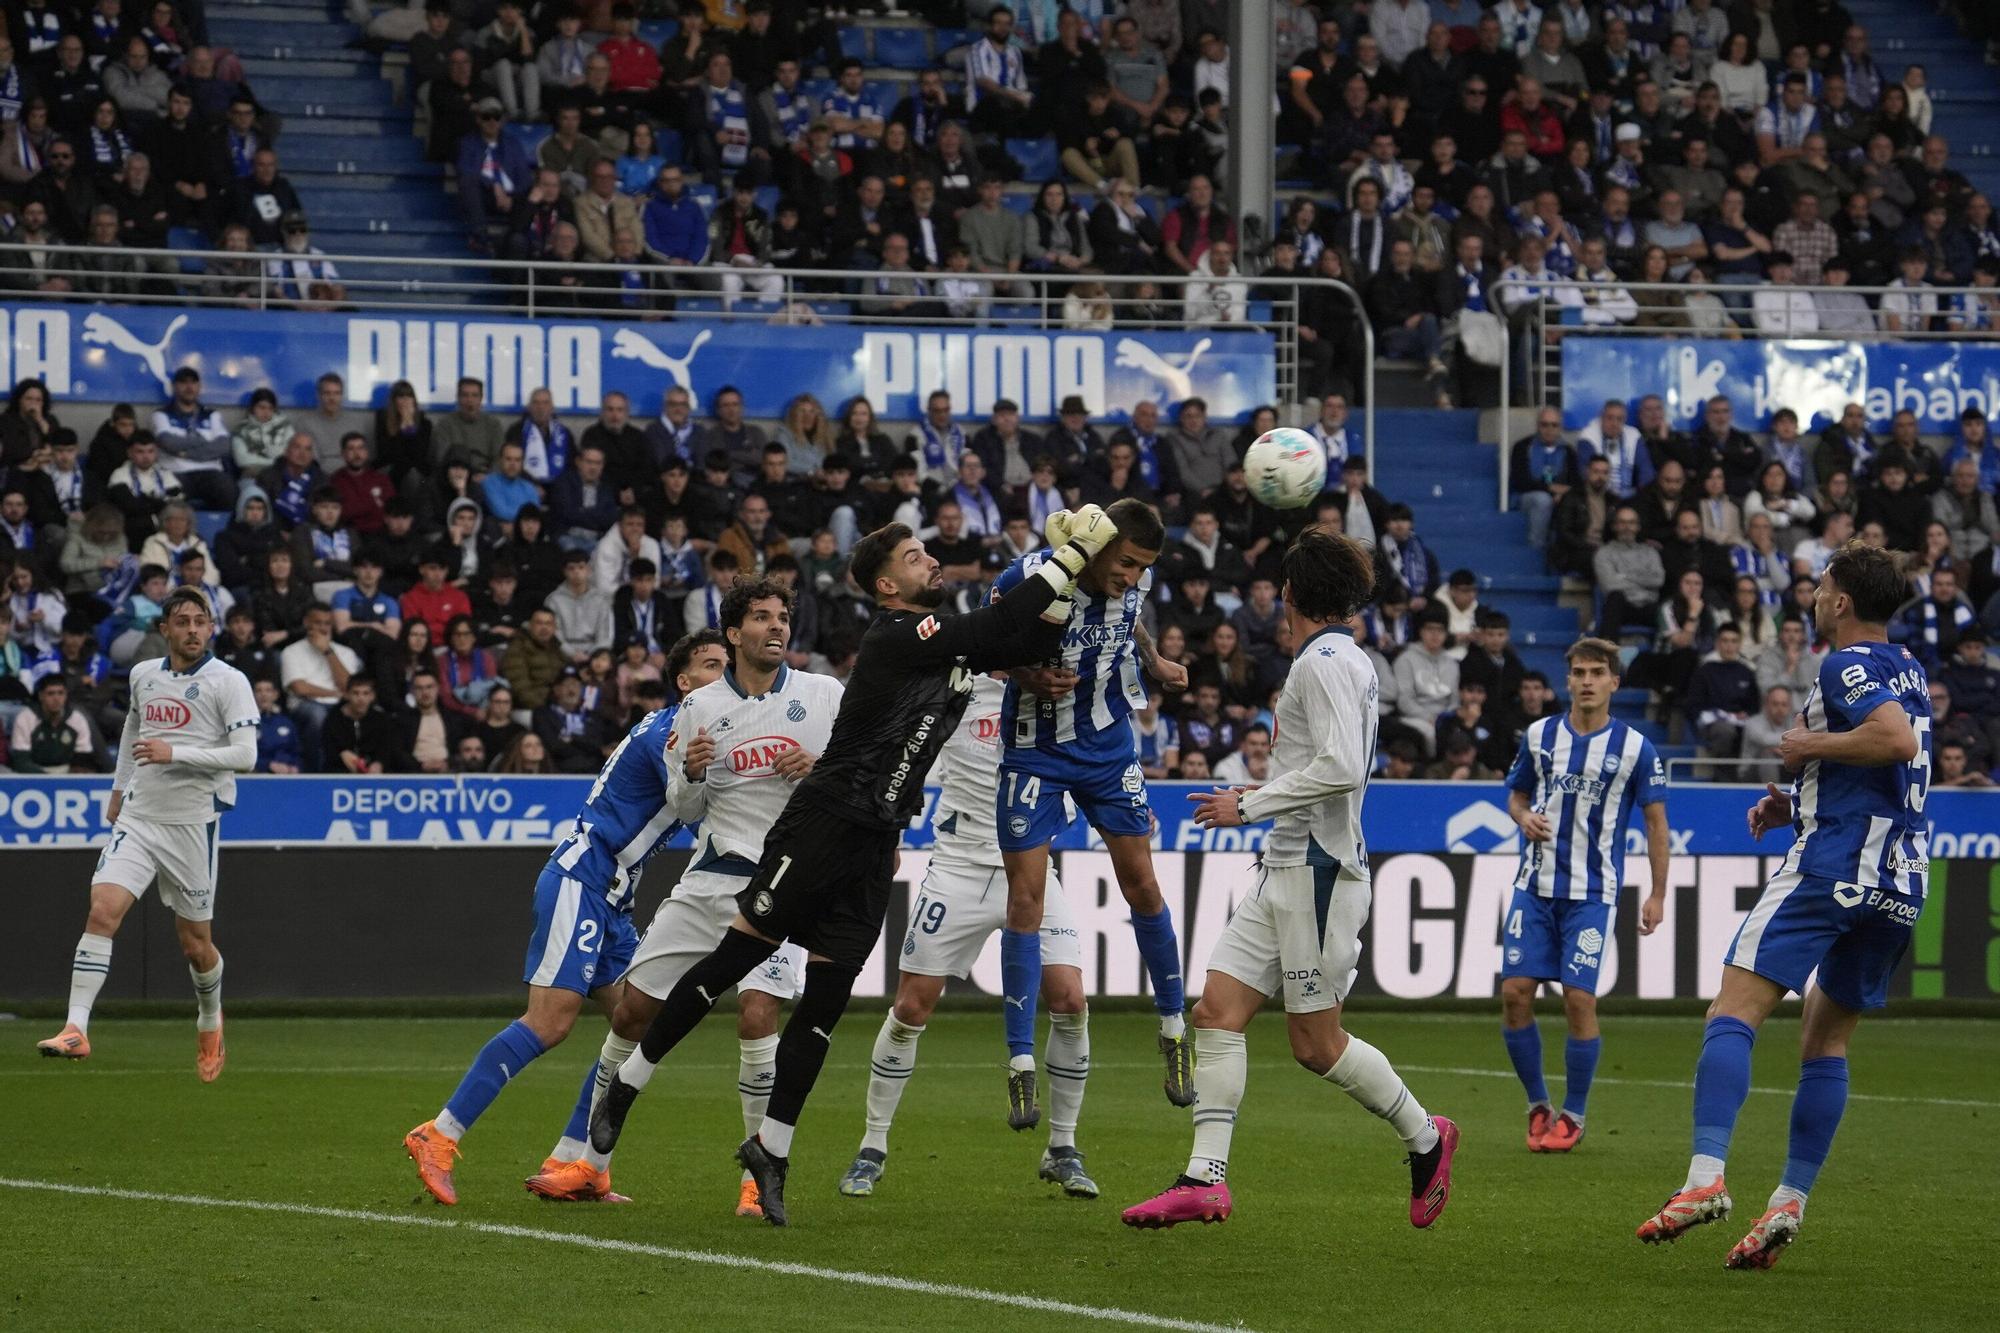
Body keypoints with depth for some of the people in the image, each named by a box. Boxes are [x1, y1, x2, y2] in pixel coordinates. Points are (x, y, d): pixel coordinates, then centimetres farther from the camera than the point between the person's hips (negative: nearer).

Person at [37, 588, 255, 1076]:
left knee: (195, 943, 7)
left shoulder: (229, 682, -7)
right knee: (102, 910, -18)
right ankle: (76, 1030, -22)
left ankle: (210, 1021, 37)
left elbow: (245, 754, -15)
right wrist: (119, 788, 31)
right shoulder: (143, 675, 9)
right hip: (137, 817, 3)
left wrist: (174, 753, -23)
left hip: (193, 823, -3)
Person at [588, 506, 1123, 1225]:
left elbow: (1028, 639, 17)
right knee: (737, 956, -3)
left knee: (827, 998, 4)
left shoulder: (947, 641, 12)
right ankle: (626, 1084, 8)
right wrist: (1073, 556, -17)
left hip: (874, 843, 8)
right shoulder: (894, 638, -14)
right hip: (823, 823, -8)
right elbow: (996, 627, -21)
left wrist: (1067, 576, 0)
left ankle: (771, 1148, 11)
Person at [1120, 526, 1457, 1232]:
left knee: (1315, 1041, -3)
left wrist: (1248, 806, -16)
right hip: (1286, 869, 10)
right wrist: (1261, 799, 23)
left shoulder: (1326, 662, -13)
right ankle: (1205, 1179, -6)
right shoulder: (1343, 659, 18)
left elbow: (1341, 767, -23)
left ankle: (1424, 1138, 16)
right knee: (1218, 1010, -1)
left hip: (1318, 870, -10)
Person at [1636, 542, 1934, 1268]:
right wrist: (1798, 803, 24)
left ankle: (1706, 1176, -27)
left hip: (1832, 862, -9)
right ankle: (1789, 1201, 9)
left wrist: (1810, 745, -11)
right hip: (1901, 881, 9)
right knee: (1827, 1038, 15)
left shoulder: (1847, 666, -7)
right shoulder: (1906, 672, 21)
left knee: (1734, 1010, -12)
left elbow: (1898, 741, -25)